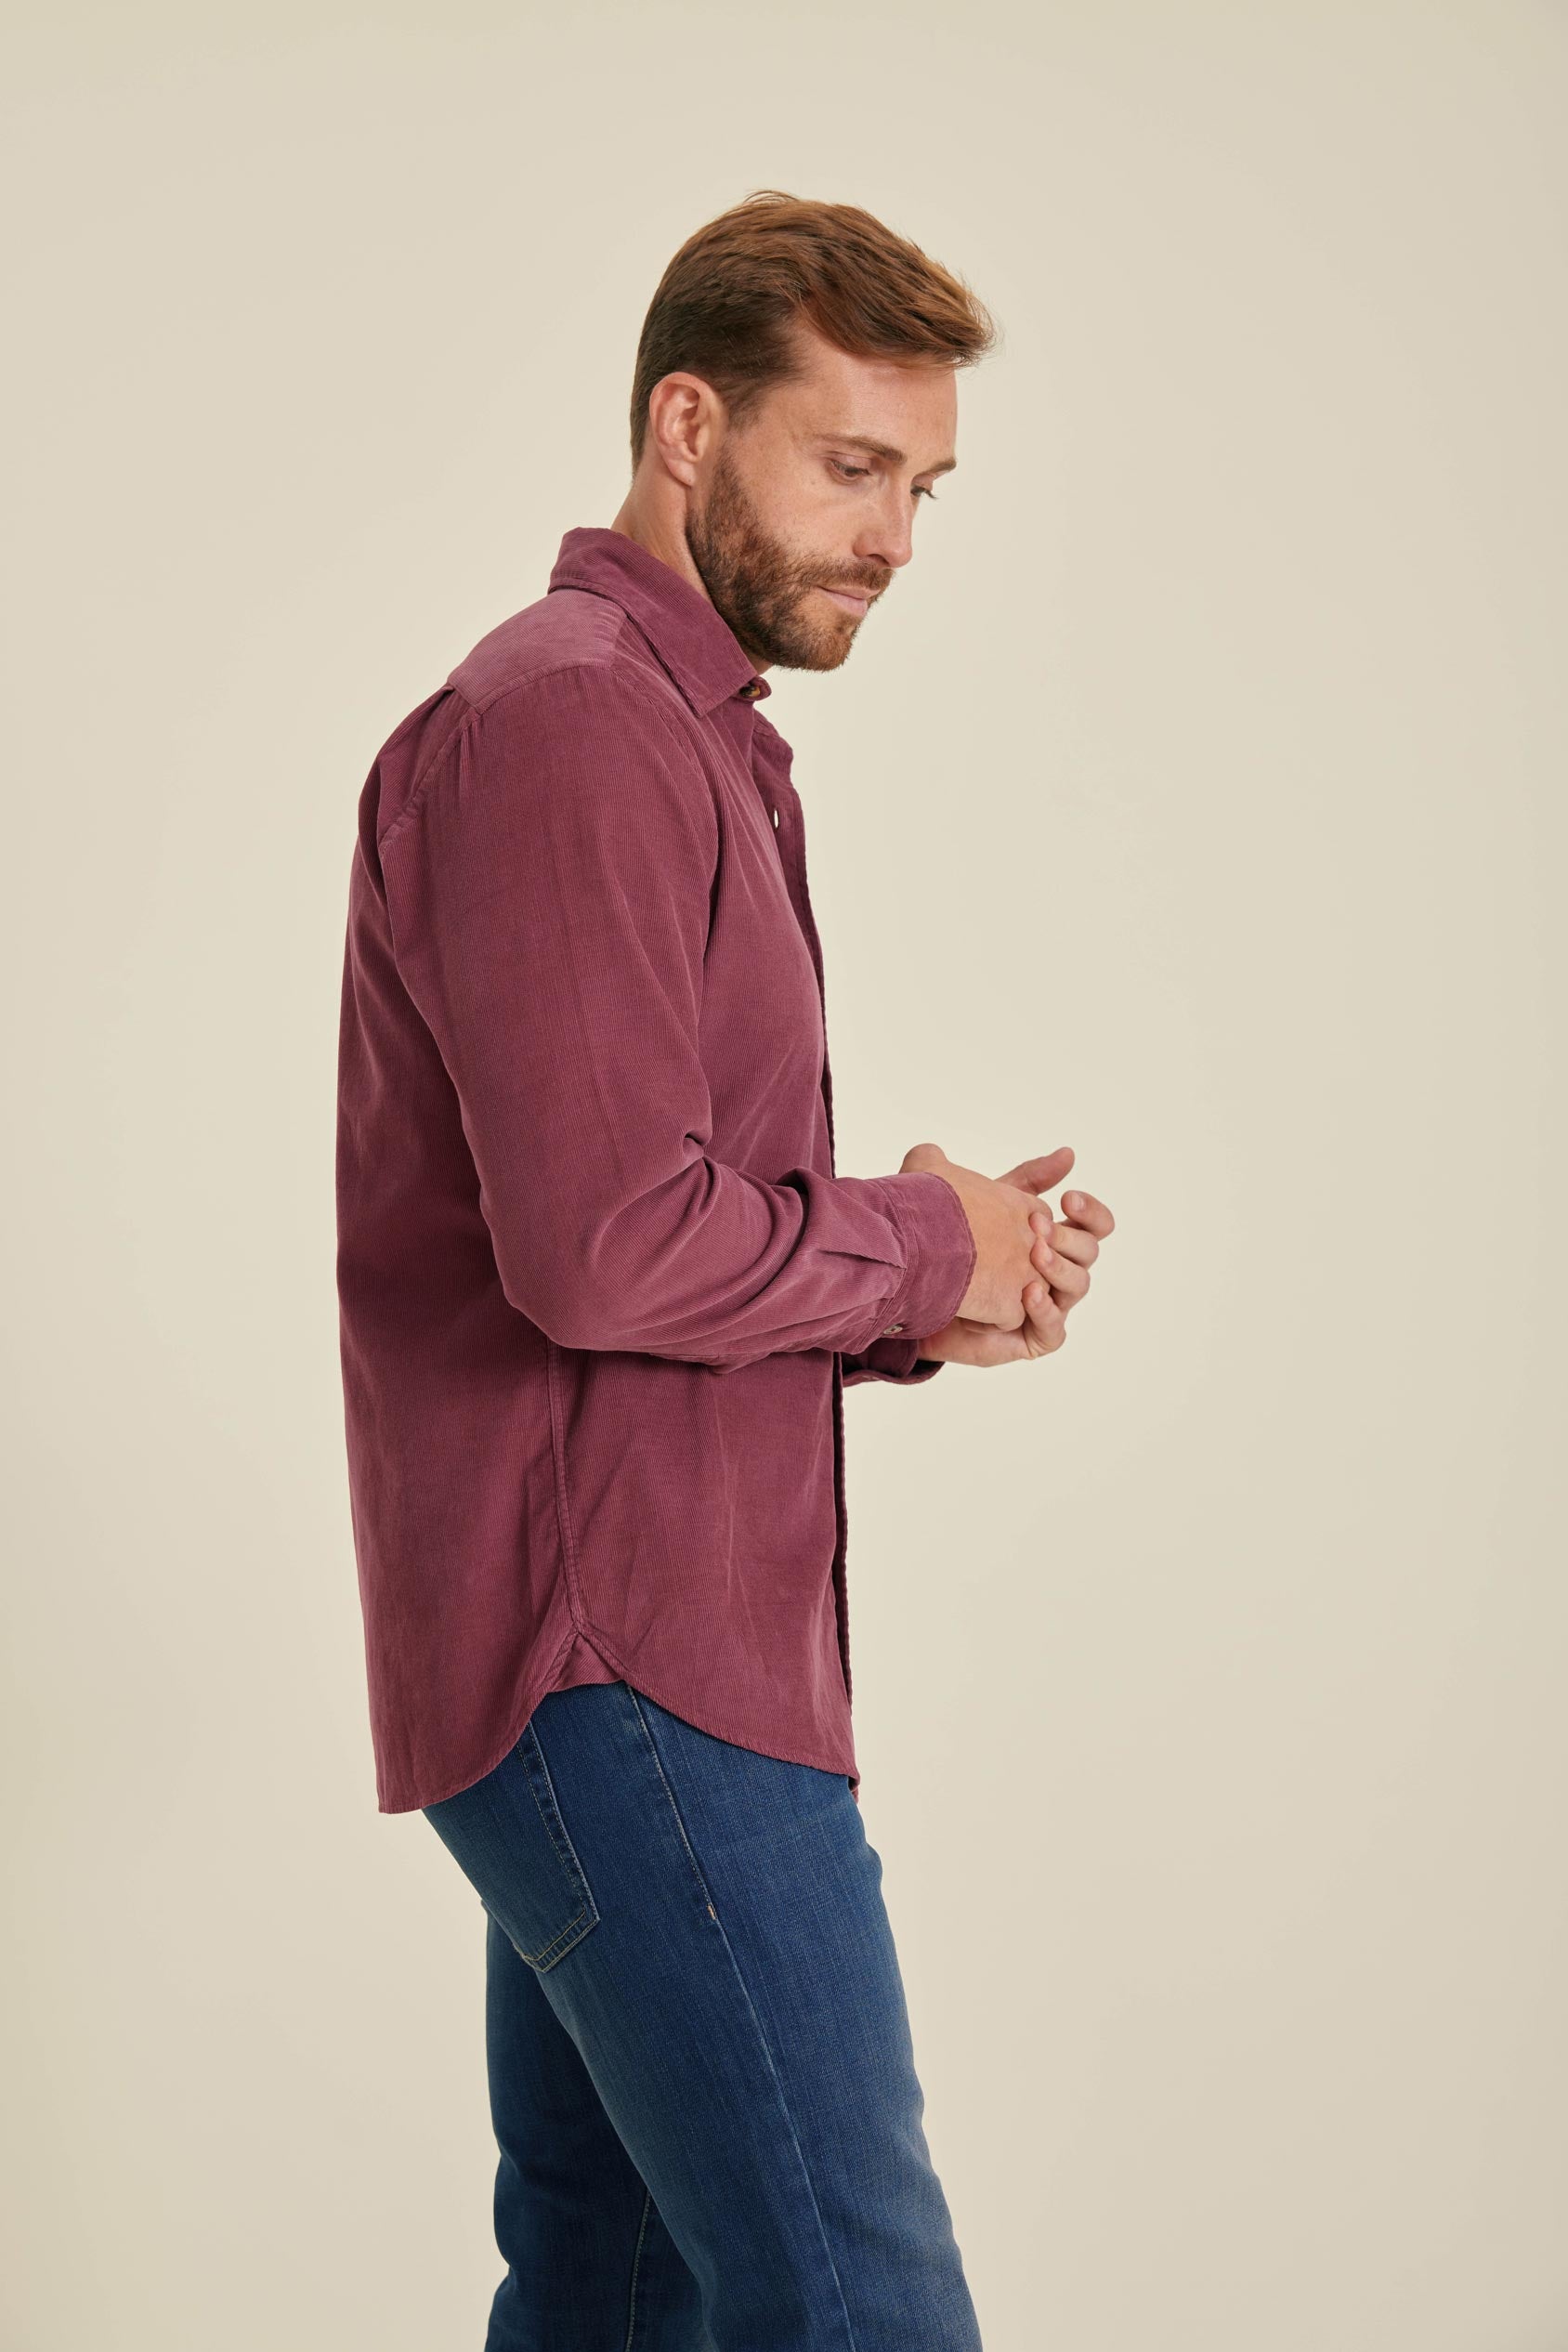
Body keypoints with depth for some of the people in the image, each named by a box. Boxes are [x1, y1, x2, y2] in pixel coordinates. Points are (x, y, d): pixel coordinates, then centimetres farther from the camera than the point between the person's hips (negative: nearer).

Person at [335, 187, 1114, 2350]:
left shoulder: (681, 738, 22)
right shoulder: (568, 726, -12)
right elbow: (607, 1249, -23)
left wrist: (920, 1307, 6)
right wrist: (921, 1239, -7)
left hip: (613, 1660, 11)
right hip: (624, 1665, -11)